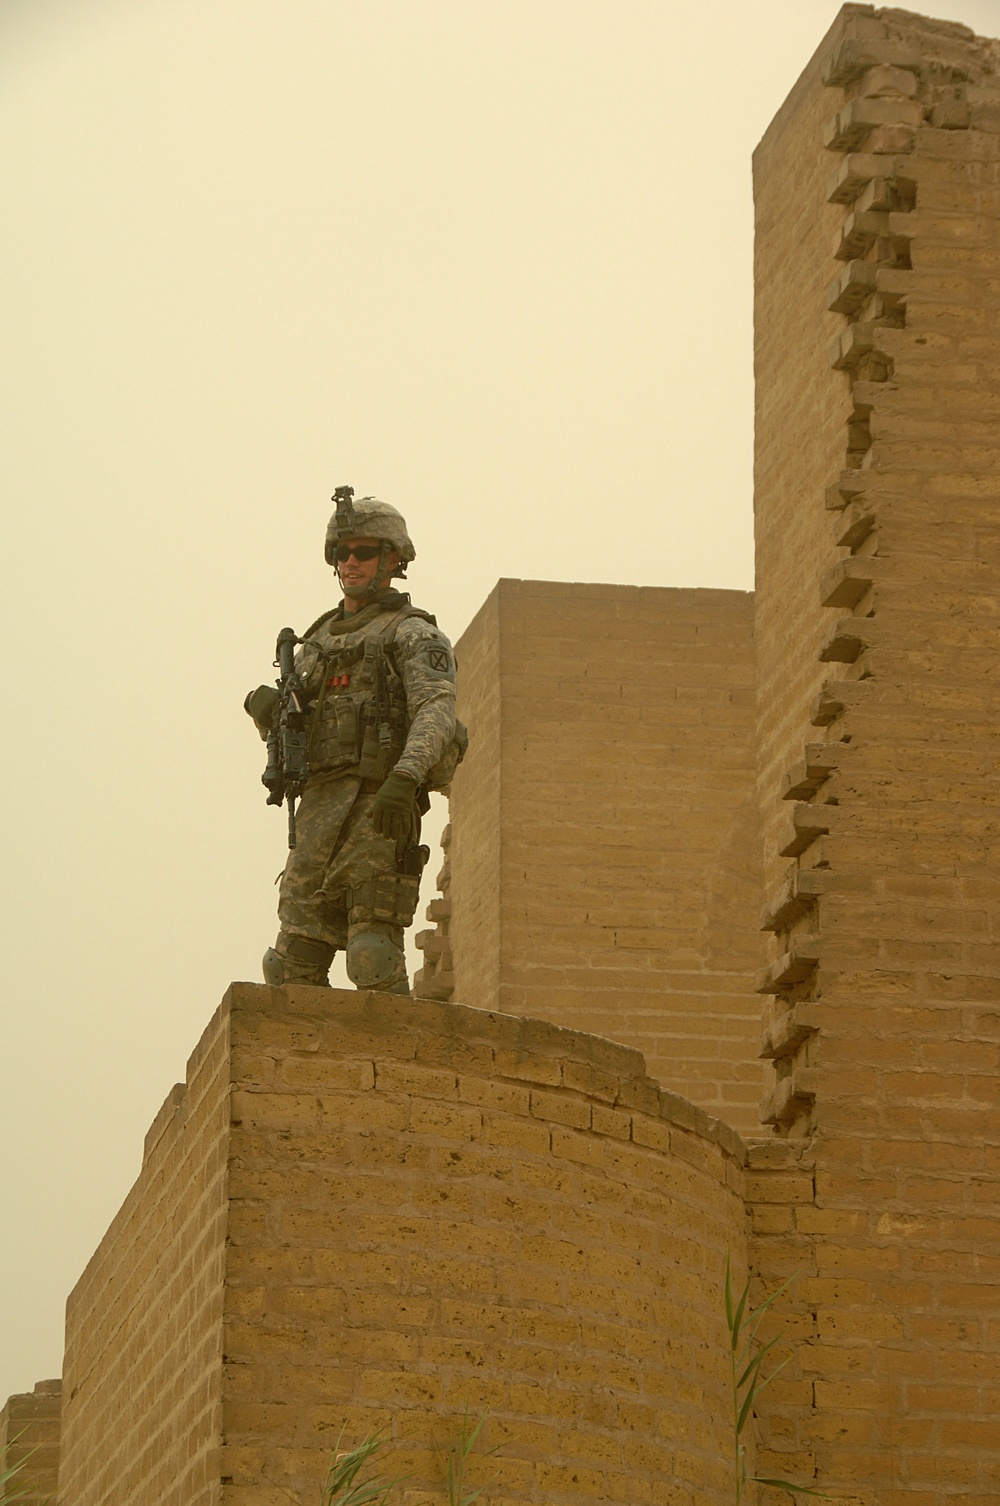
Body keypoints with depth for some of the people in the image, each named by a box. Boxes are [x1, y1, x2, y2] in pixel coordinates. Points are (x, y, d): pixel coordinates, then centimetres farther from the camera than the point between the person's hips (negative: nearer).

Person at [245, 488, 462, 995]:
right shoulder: (318, 640, 24)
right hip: (318, 814, 7)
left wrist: (406, 775, -34)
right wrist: (264, 707, 0)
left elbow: (436, 711, -16)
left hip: (378, 811, -7)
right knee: (294, 963, 2)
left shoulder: (412, 635, 1)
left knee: (374, 958, -12)